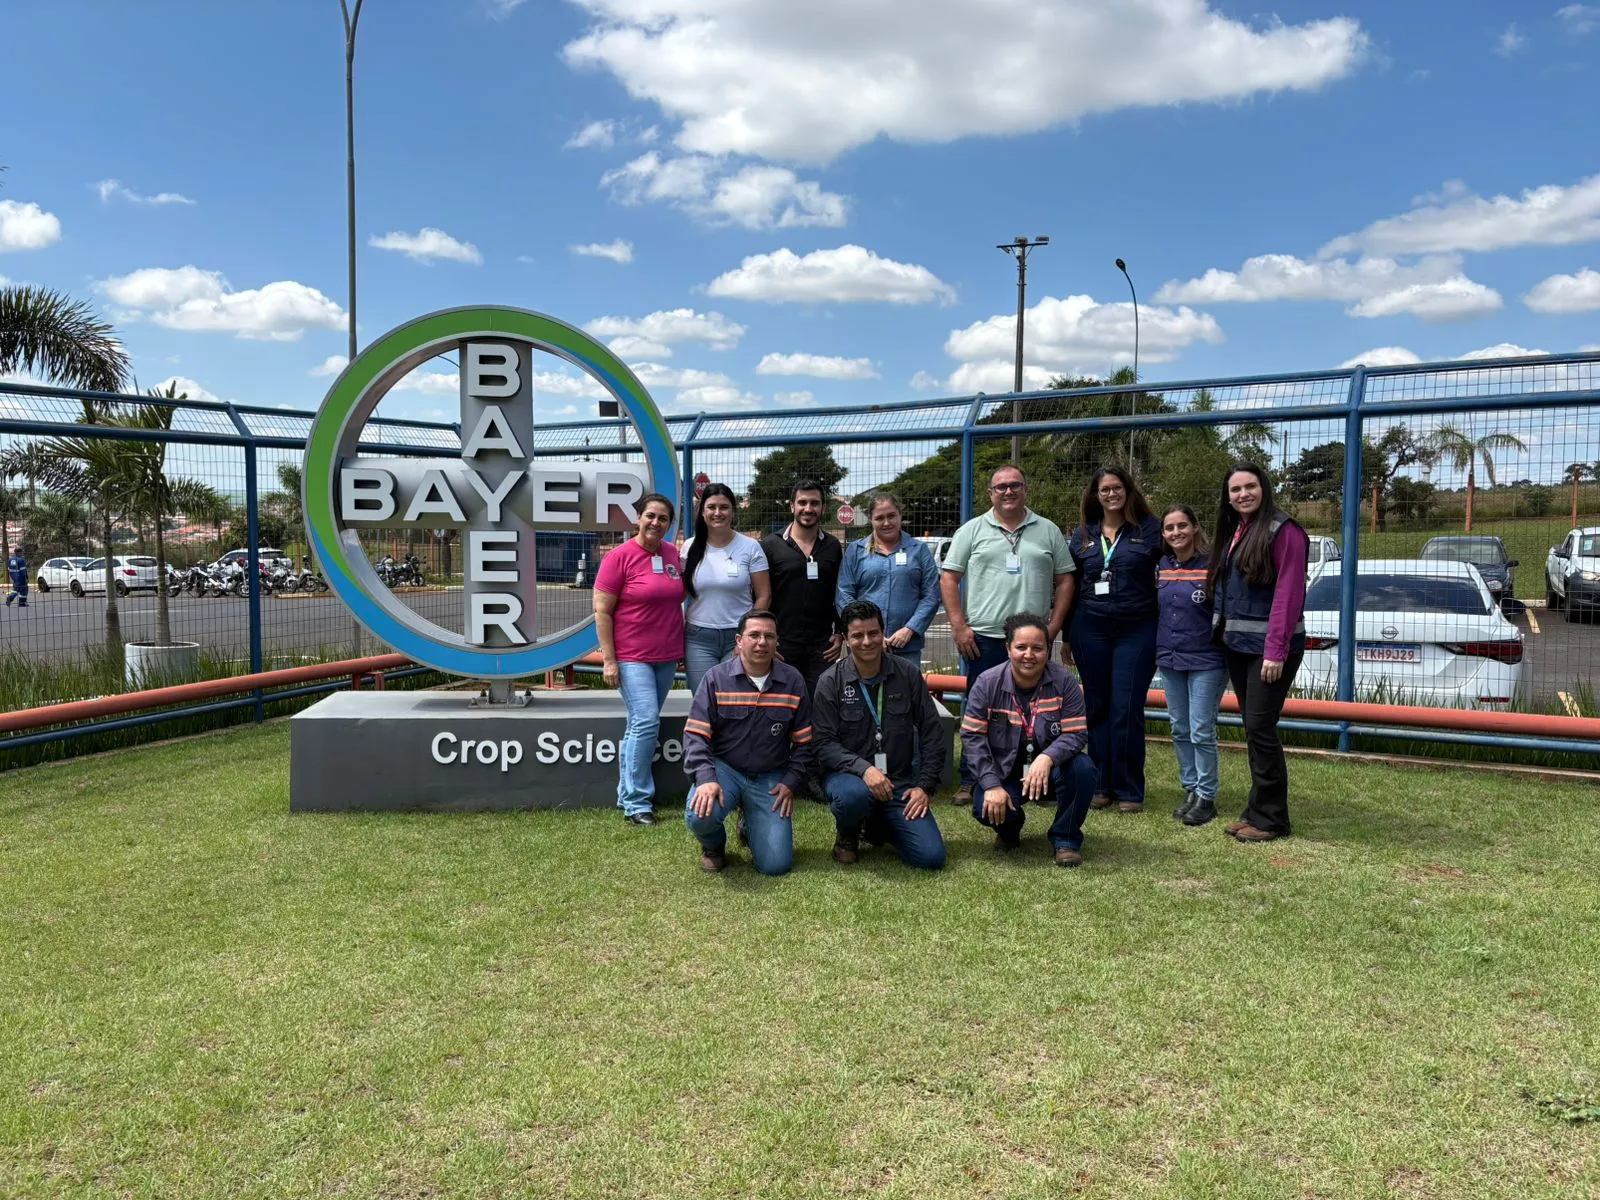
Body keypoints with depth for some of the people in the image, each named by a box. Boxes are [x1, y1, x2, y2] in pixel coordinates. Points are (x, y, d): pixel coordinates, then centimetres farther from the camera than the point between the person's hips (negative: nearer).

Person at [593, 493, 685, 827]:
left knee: (641, 725, 13)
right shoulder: (620, 557, -9)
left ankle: (628, 794, 25)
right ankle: (637, 802, -3)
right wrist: (608, 660, -13)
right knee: (646, 722, -13)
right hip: (632, 657, -6)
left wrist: (682, 648, 15)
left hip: (666, 657, 6)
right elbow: (602, 611, -9)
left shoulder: (674, 554, 6)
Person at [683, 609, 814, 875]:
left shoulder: (793, 682, 1)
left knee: (776, 864, -9)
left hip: (770, 778, 2)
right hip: (724, 768, -1)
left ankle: (750, 827, 28)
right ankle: (713, 845, 7)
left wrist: (790, 783, -3)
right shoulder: (716, 678, -4)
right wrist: (706, 779, -22)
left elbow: (803, 742, 7)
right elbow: (695, 735, -8)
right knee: (700, 815, -33)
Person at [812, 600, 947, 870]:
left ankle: (877, 825, 20)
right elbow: (823, 743, -11)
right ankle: (847, 837, 0)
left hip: (899, 780, 3)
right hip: (848, 774, -2)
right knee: (855, 795, -39)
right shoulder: (831, 681, -6)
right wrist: (863, 768, -26)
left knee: (931, 857, -12)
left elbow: (932, 735, 5)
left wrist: (926, 786, -2)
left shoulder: (908, 674, 0)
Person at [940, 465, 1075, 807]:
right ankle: (970, 781, 12)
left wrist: (1053, 628, 1)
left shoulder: (1048, 531, 9)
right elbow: (948, 578, 3)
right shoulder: (972, 531, 5)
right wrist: (959, 627, -5)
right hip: (983, 638, -1)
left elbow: (1065, 581, 10)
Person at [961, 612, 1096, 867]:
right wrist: (992, 786, -21)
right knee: (986, 810, -28)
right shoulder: (987, 683, -9)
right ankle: (1009, 828, 14)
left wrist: (1047, 758, -36)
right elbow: (972, 737, -11)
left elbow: (1076, 734, -15)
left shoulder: (1063, 681, -10)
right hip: (1005, 772, 0)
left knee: (1082, 769, -30)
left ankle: (1065, 839, -4)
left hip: (1051, 771, 1)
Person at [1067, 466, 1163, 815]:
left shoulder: (1149, 529, 2)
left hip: (1137, 630, -3)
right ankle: (1101, 786, 15)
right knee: (1097, 708, 6)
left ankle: (1129, 790, 5)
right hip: (1090, 629, 3)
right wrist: (1067, 635, 13)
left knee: (1127, 711, -5)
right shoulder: (1083, 534, 11)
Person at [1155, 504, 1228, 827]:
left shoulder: (1211, 566, -11)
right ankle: (1190, 790, 23)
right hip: (1169, 659, 6)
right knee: (1180, 730, 12)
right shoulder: (1161, 567, 6)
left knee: (1201, 731, -2)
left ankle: (1206, 796, 10)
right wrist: (1158, 649, 11)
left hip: (1206, 661, -6)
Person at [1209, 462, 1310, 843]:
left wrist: (1276, 651, -20)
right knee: (1253, 729, 12)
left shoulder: (1283, 530, -10)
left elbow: (1288, 593, -16)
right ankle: (1257, 810, 19)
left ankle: (1270, 818, 3)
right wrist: (1220, 632, 9)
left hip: (1268, 648, -8)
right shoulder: (1231, 533, 15)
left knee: (1260, 727, -7)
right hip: (1237, 645, 8)